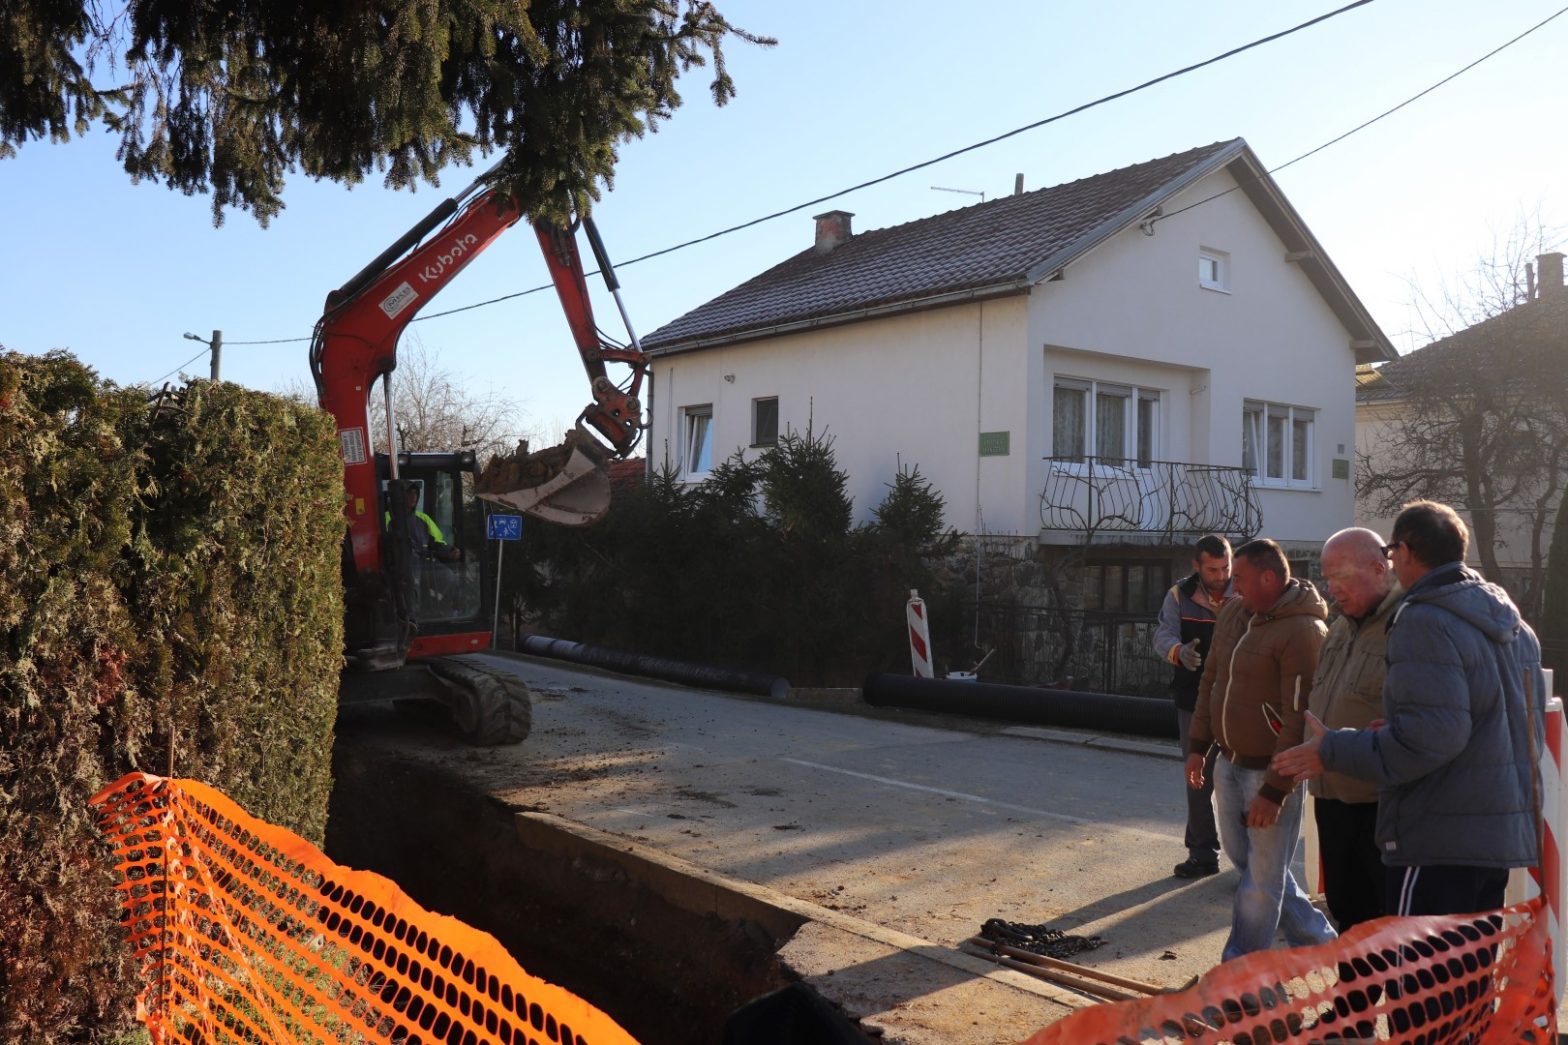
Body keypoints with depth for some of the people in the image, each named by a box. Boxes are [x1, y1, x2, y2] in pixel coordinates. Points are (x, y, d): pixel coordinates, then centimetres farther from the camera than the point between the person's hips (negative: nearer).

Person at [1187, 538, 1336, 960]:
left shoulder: (1303, 632, -22)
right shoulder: (1233, 614, 5)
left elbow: (1299, 718, -23)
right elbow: (1211, 682, 15)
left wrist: (1274, 790, -22)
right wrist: (1198, 745, 12)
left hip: (1270, 771, -9)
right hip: (1230, 763, 9)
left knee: (1262, 879, 3)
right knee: (1244, 858, 20)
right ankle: (1315, 937, 37)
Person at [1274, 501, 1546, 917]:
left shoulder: (1425, 621, -16)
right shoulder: (1513, 623, 14)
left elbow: (1430, 735, -25)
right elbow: (1532, 725, 21)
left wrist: (1333, 752, -16)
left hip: (1440, 840, -10)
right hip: (1505, 833, 10)